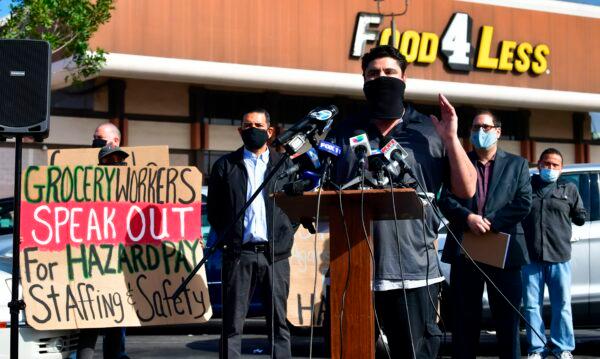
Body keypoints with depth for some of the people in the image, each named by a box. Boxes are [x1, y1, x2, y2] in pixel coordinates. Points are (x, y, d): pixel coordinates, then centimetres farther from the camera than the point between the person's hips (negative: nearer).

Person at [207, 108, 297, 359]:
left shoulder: (284, 164, 12)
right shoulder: (225, 165, 10)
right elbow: (213, 208, 11)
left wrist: (285, 236, 4)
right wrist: (226, 236, 3)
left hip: (275, 253, 1)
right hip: (239, 253, -1)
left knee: (279, 322, 4)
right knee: (233, 324, -1)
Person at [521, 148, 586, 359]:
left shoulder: (569, 189, 11)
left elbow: (580, 217, 16)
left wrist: (579, 216, -2)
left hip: (559, 257, 0)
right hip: (530, 257, 0)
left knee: (562, 306, 3)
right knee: (531, 306, 4)